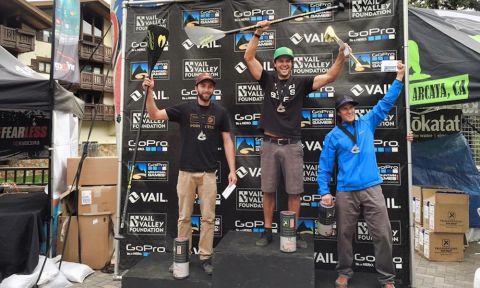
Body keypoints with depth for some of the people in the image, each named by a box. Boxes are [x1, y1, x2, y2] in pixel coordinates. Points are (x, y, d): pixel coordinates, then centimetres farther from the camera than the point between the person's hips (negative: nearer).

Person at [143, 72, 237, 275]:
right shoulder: (184, 109, 2)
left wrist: (232, 170, -5)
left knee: (208, 217, 4)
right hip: (186, 171, 0)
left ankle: (206, 257, 16)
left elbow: (227, 142, 2)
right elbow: (154, 115, -1)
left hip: (208, 173, 0)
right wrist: (149, 92, -15)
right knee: (184, 216, 8)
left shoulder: (220, 112, 3)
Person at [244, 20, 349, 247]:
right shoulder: (268, 80, 7)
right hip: (270, 144, 0)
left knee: (294, 192, 4)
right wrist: (258, 33, -9)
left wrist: (341, 57, -18)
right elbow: (249, 58, -1)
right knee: (268, 190, 8)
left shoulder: (300, 83, 6)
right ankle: (267, 231, 21)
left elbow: (329, 77, -4)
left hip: (292, 145, 0)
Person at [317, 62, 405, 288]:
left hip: (372, 188, 1)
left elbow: (386, 102, 11)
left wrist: (399, 78, 4)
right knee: (344, 234, 10)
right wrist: (324, 191, -6)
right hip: (345, 192, -1)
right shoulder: (333, 136, 3)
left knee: (382, 234, 1)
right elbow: (325, 166, 2)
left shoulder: (367, 123, 10)